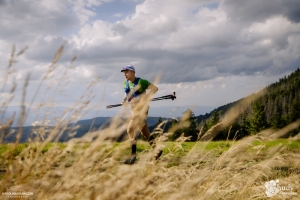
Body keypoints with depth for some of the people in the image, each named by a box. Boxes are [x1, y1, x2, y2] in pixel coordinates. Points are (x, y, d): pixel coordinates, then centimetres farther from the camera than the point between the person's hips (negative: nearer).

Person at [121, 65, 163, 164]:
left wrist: (144, 98, -22)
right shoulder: (126, 84, 8)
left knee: (130, 129, -16)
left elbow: (155, 88, -14)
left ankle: (133, 155, -10)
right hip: (134, 108, 8)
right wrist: (124, 99, 6)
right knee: (144, 132, 12)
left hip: (141, 107, -8)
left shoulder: (141, 82, -14)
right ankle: (156, 149, 24)